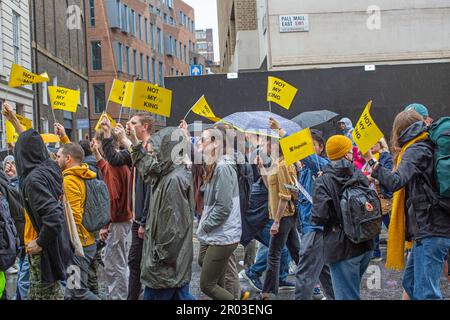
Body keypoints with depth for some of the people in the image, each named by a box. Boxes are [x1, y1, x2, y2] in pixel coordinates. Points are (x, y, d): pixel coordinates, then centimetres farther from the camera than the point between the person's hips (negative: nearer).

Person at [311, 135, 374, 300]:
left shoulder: (323, 181, -13)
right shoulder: (360, 176, 1)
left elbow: (319, 217, -19)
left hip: (342, 249, -5)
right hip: (365, 245, 5)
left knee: (346, 295, 1)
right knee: (354, 290, 24)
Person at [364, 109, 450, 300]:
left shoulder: (416, 151, -10)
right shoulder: (428, 147, 18)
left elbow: (395, 182, -26)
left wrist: (371, 160, -26)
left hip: (430, 232, -10)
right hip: (432, 229, 10)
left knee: (425, 293, -9)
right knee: (410, 282, 19)